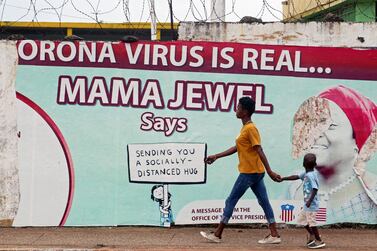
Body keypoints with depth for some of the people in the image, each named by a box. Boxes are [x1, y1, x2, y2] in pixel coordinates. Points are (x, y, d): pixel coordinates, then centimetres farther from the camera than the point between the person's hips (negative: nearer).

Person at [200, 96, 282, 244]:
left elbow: (259, 151, -21)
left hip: (249, 172, -9)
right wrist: (216, 156, 22)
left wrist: (269, 171, -24)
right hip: (255, 172, 9)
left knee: (231, 201, -1)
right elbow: (236, 148, 21)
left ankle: (217, 235, 8)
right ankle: (274, 235, 7)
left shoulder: (250, 128, -16)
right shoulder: (245, 128, 14)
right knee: (264, 202, 7)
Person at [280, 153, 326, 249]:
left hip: (312, 204, -10)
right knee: (302, 219, 20)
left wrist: (310, 200, -32)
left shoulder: (311, 175, -20)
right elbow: (296, 177, 19)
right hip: (307, 203, 10)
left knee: (311, 221, -5)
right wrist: (283, 178, 20)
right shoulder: (306, 174, 8)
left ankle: (319, 241, 5)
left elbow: (315, 189, -26)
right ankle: (312, 235, 32)